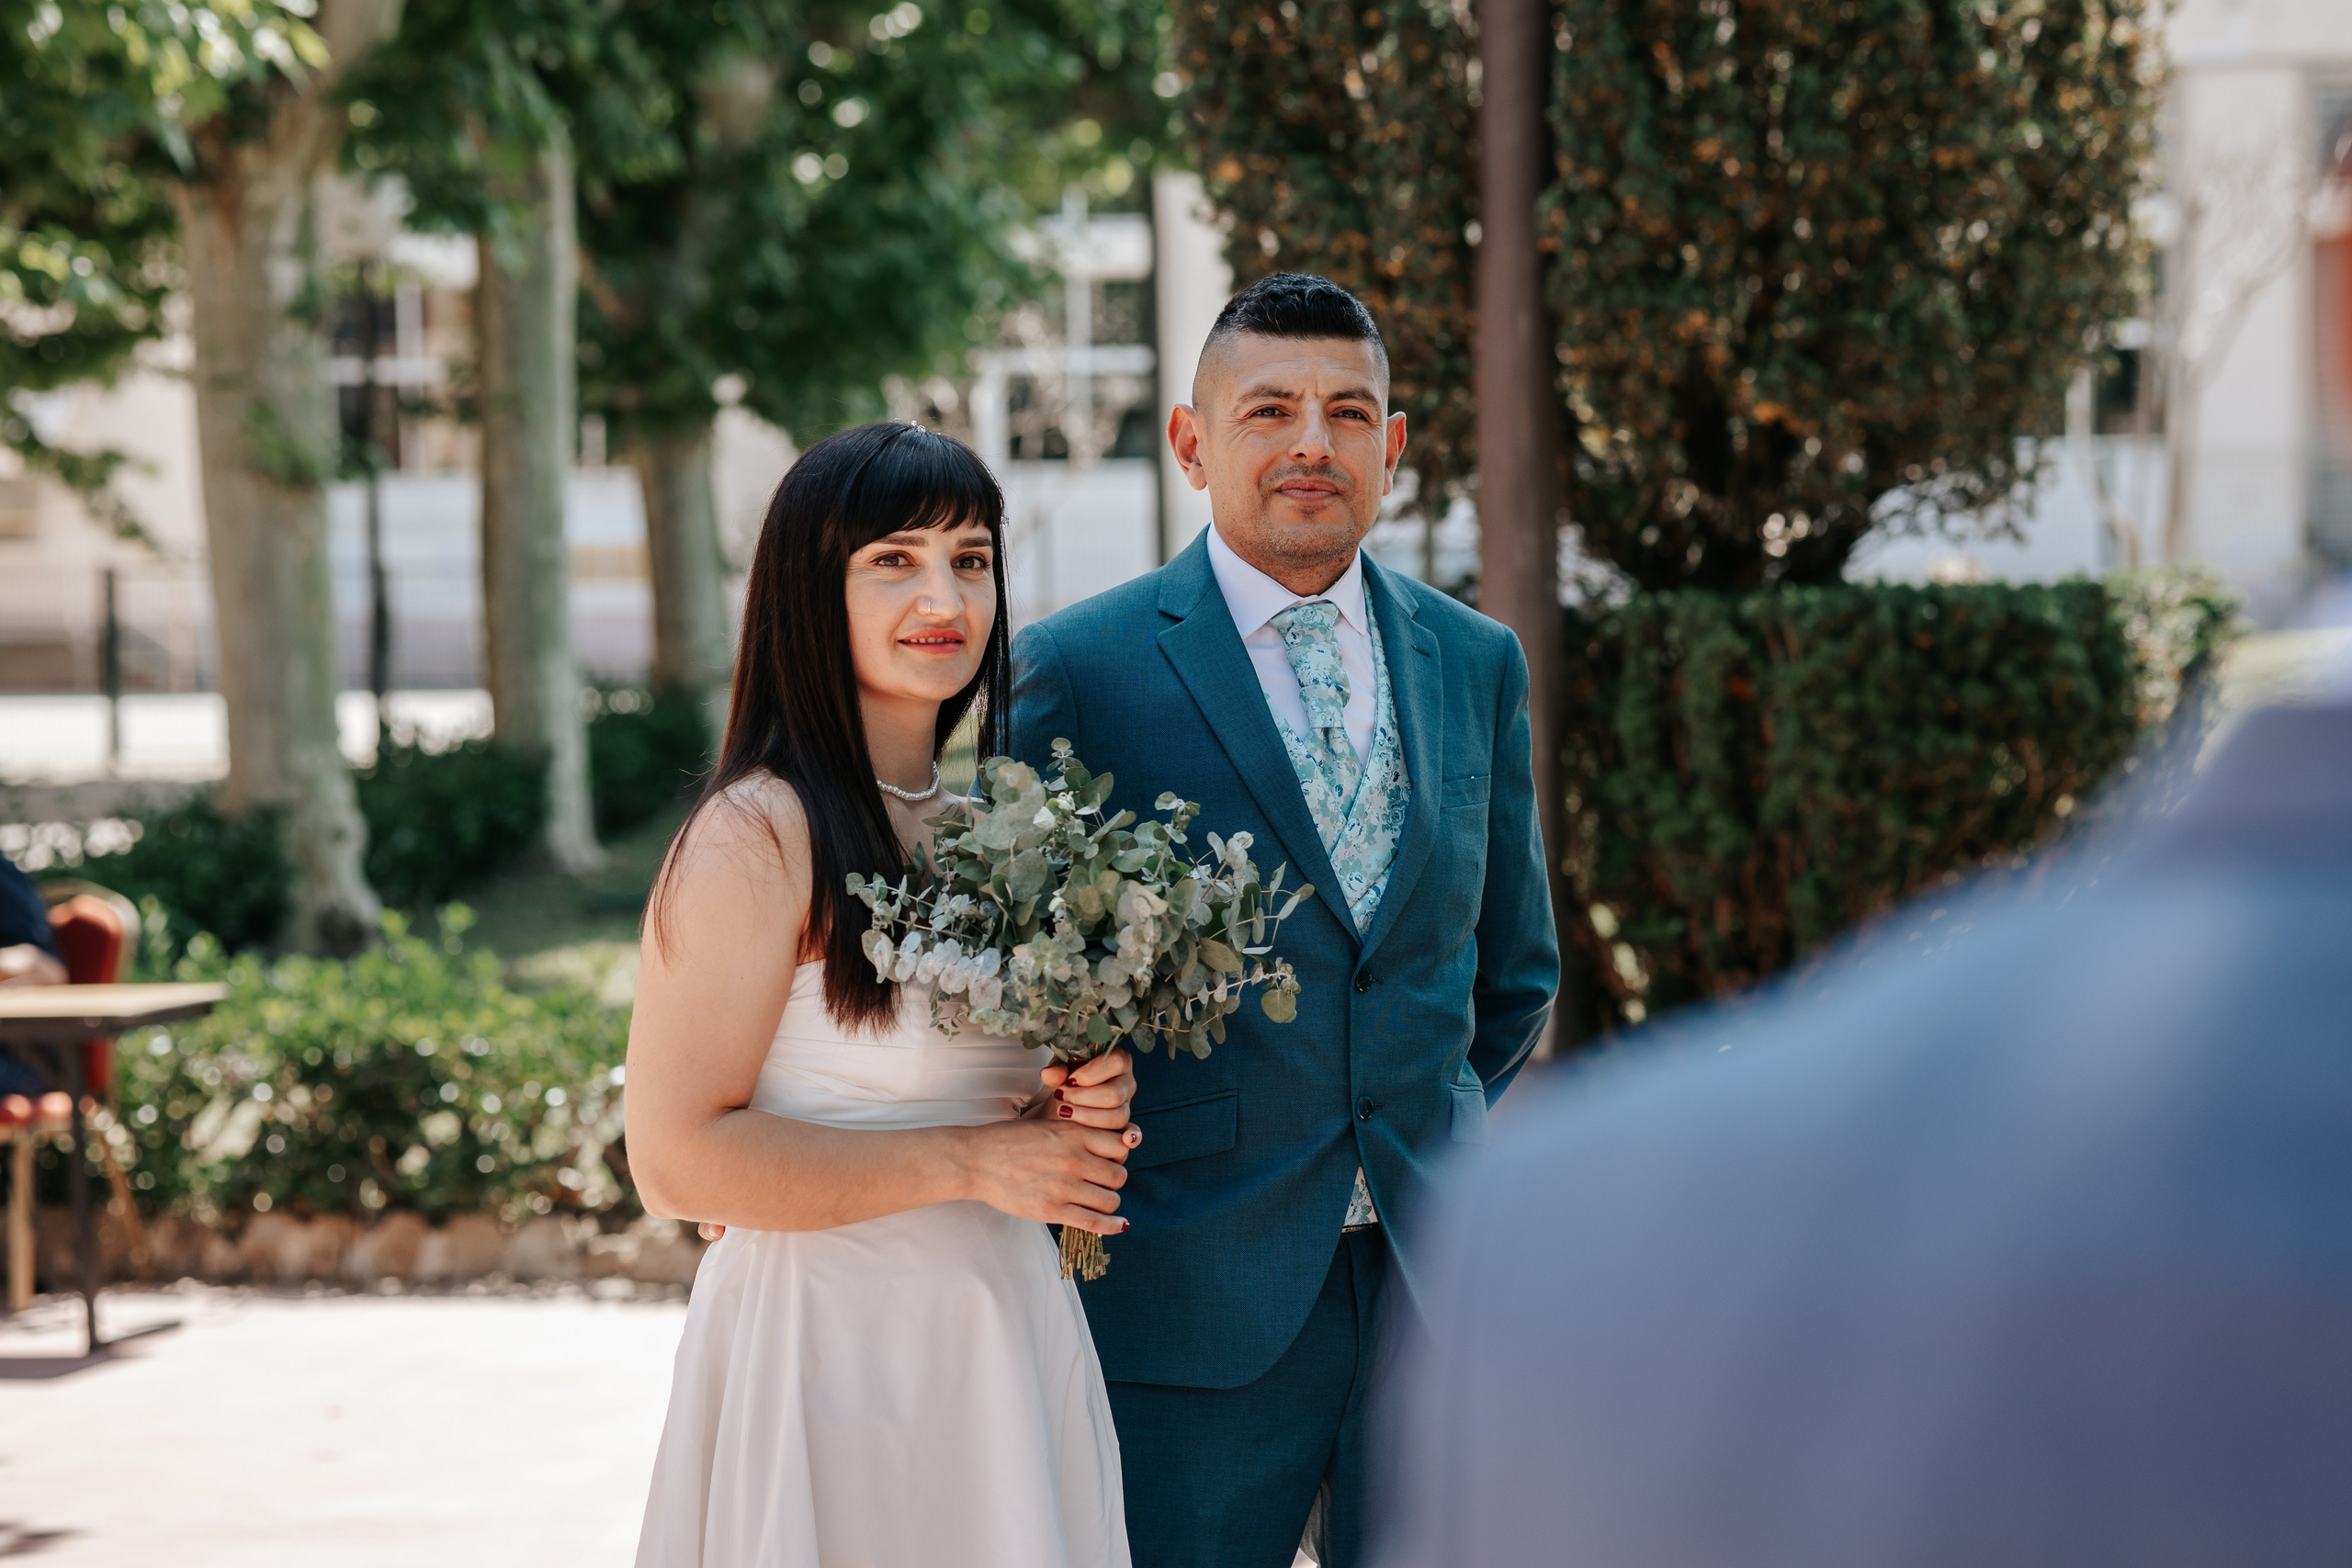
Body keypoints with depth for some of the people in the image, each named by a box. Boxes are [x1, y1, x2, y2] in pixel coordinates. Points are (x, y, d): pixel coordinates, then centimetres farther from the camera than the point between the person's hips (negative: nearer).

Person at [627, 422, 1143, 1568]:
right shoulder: (760, 835, -14)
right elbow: (677, 1160, -19)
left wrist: (1081, 1112, 0)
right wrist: (972, 1163, -17)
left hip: (1005, 1340, 7)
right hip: (832, 1354, -7)